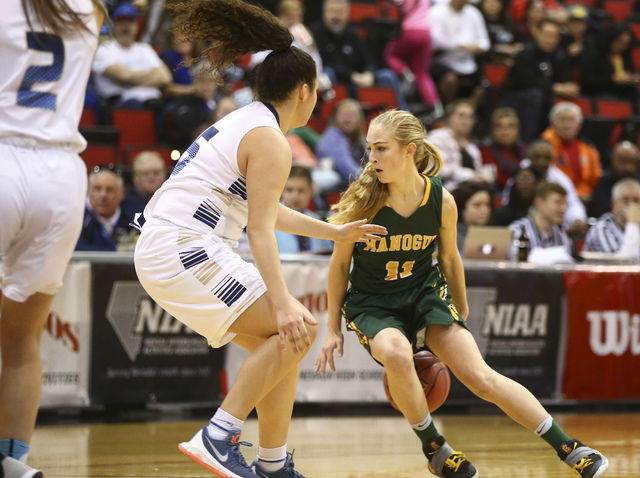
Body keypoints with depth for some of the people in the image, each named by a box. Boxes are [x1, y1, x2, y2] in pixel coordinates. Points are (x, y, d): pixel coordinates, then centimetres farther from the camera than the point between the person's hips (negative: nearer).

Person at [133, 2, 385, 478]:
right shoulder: (270, 141, -10)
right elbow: (260, 229, -19)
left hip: (163, 254, 10)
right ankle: (217, 437, -18)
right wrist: (282, 302, -27)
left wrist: (334, 232, 38)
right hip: (185, 249, -10)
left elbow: (264, 208, 32)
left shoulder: (241, 124, 20)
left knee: (284, 340, 13)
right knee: (297, 329, -14)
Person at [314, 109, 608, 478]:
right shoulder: (362, 201, -18)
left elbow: (450, 259, 6)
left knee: (478, 375, -15)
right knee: (396, 353, -35)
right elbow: (340, 263, -4)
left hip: (425, 292, 1)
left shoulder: (442, 201, -13)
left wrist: (461, 313, 16)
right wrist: (334, 329, -1)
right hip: (372, 304, -1)